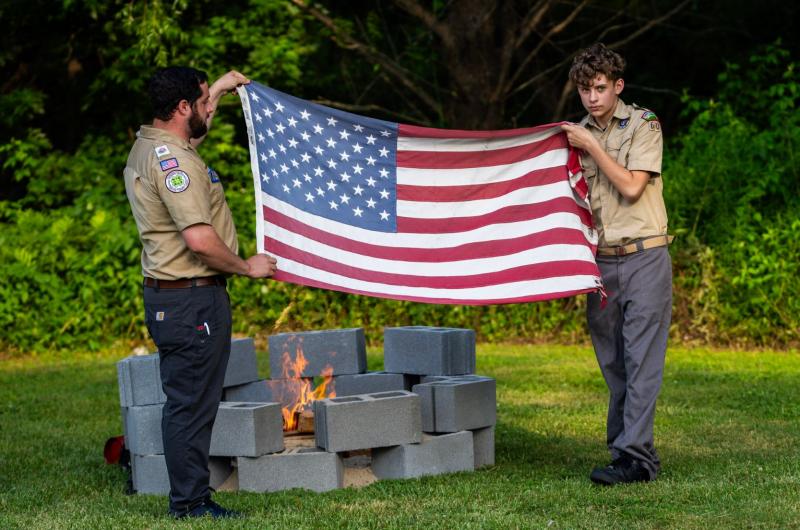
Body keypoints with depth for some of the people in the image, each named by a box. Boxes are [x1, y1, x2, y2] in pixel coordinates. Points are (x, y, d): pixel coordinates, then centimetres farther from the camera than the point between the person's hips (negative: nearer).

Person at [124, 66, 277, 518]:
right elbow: (200, 239, -26)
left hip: (173, 298, 11)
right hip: (191, 300, -11)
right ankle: (190, 502, 2)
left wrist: (219, 90, 41)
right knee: (191, 403, -4)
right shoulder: (173, 160, -19)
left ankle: (190, 496, 22)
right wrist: (246, 266, -12)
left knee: (190, 403, 15)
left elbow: (194, 131, 40)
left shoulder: (149, 144, 13)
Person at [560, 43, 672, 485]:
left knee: (641, 361, -10)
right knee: (614, 365, 5)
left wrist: (591, 146, -10)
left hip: (643, 257, -5)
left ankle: (633, 456, -14)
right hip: (600, 262, 5)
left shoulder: (643, 125, -2)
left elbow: (631, 187, -13)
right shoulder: (579, 133, 13)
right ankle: (625, 450, 9)